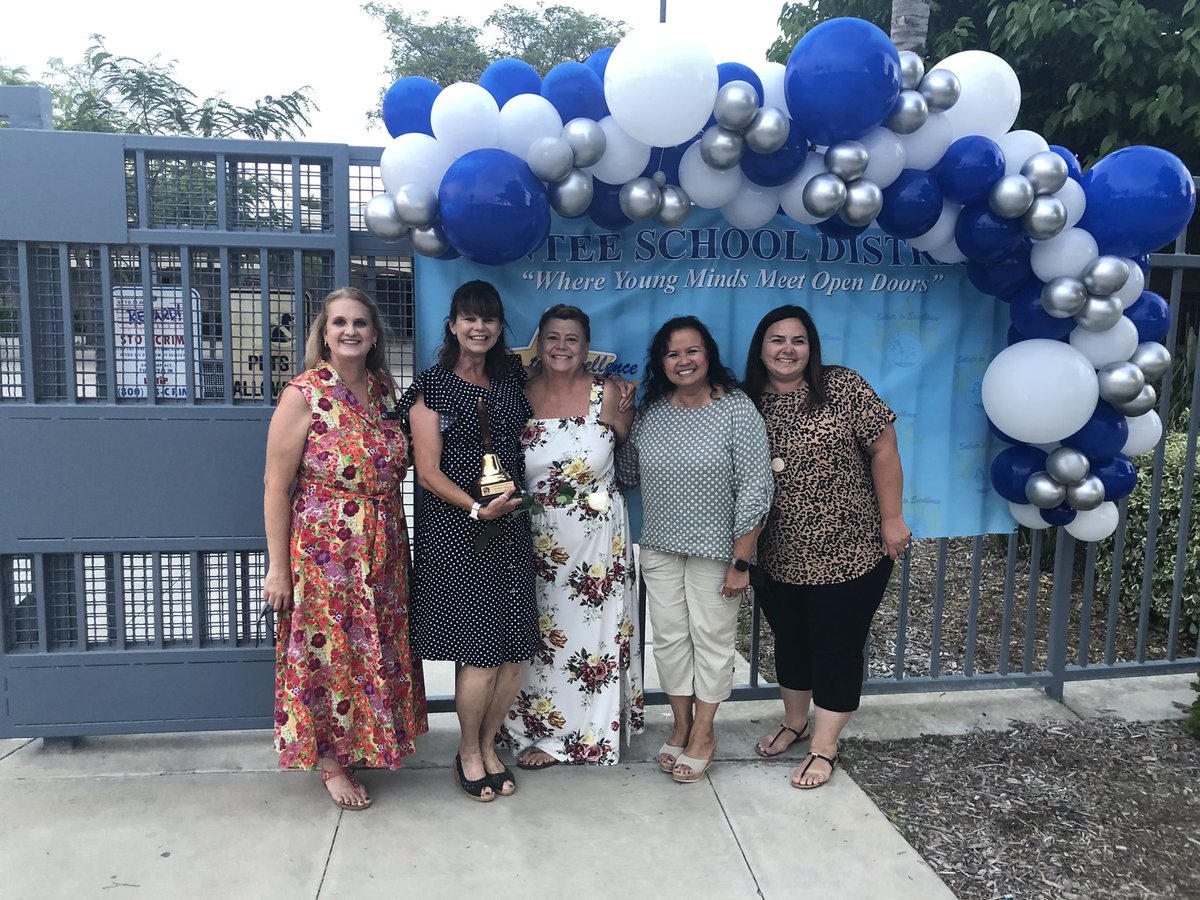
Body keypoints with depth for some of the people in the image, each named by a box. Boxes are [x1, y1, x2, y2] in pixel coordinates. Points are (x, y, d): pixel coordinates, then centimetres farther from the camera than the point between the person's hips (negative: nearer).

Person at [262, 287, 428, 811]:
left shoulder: (385, 390, 4)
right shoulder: (303, 395, -12)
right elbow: (276, 485, -12)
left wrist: (395, 542, 10)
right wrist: (278, 566, -12)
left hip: (384, 553, 6)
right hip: (324, 552, -5)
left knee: (381, 651, 16)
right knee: (330, 655, 7)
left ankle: (368, 743, 38)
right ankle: (331, 759, 26)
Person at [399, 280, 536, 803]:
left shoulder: (512, 377, 11)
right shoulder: (432, 387, -2)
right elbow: (428, 471, -7)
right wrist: (477, 508, -18)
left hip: (510, 527, 5)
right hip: (454, 530, -4)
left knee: (515, 651, 5)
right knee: (480, 650, -3)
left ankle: (487, 745, 27)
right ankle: (468, 753, 20)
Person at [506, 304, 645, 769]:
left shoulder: (606, 396, -6)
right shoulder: (520, 394, 0)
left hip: (596, 537, -2)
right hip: (535, 538, 2)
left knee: (590, 628, 6)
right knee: (539, 635, 11)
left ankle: (586, 731, 23)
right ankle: (540, 727, 29)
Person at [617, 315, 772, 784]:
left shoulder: (737, 410, -13)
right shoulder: (650, 412, 1)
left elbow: (754, 491, -14)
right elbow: (628, 472, 13)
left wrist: (740, 561, -15)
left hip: (715, 550, -4)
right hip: (660, 548, 5)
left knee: (711, 639, 9)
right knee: (669, 637, 12)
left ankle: (704, 733, 26)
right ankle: (680, 726, 32)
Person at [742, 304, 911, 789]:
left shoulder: (843, 388, -10)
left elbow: (883, 450, -9)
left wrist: (892, 518, -11)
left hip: (848, 553, -4)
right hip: (779, 557, 4)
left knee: (837, 648, 7)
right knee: (790, 641, 20)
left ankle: (824, 748, 23)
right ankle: (795, 722, 42)